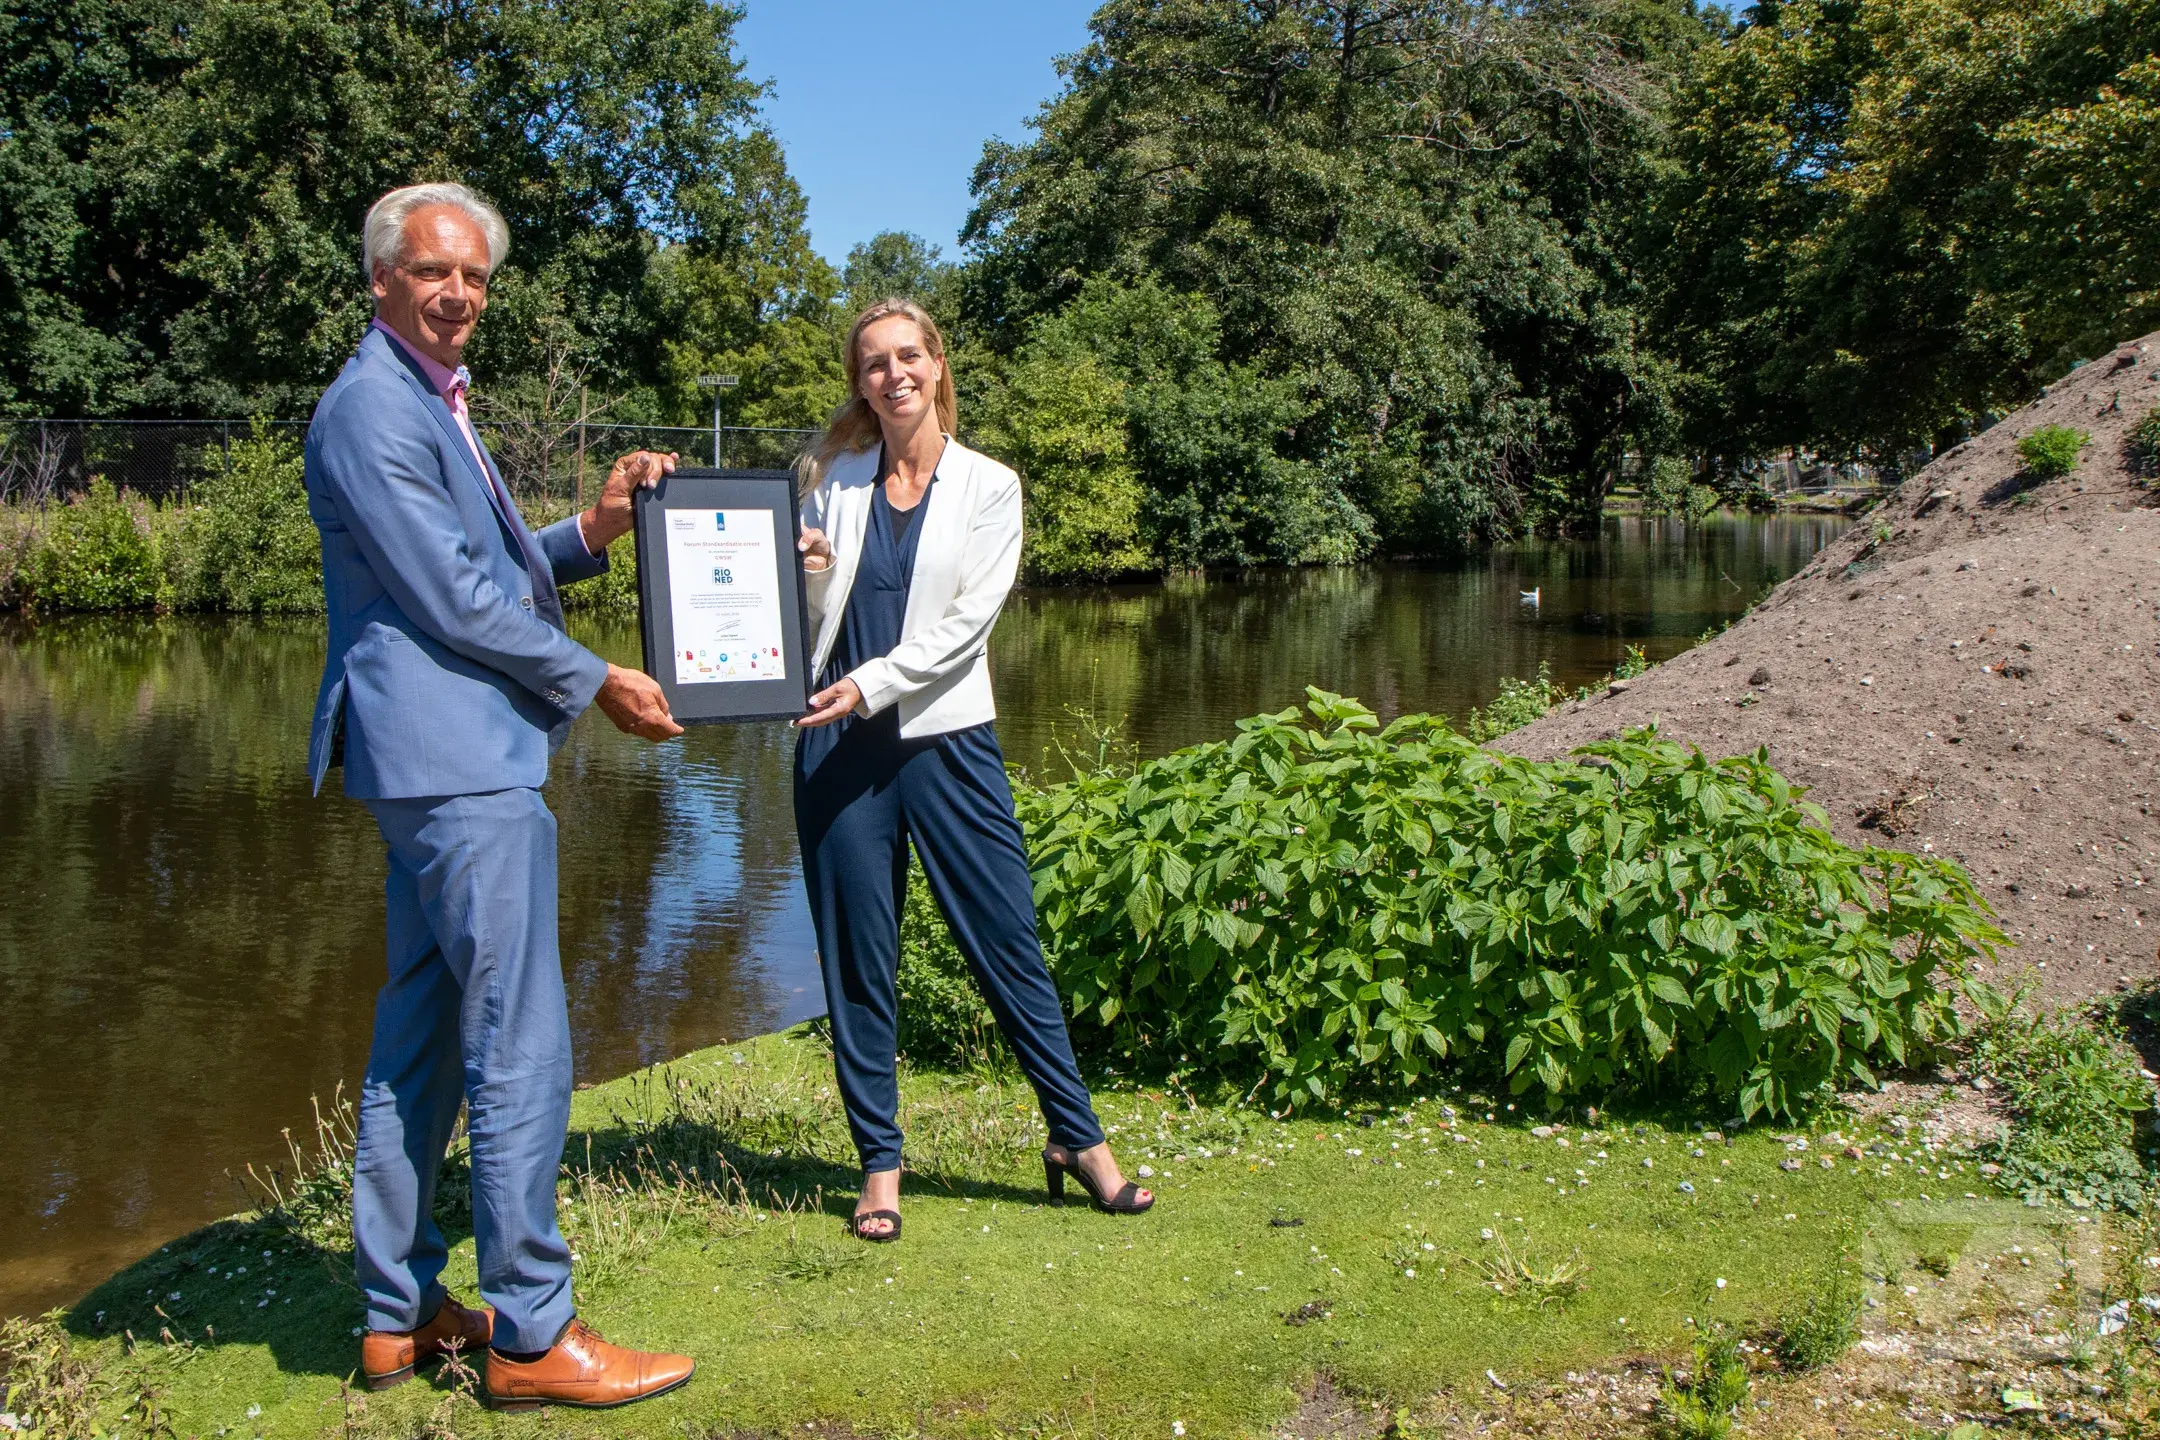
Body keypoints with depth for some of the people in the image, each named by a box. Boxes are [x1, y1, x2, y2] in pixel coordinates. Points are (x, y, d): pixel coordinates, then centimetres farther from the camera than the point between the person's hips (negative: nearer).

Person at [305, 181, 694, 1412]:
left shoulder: (434, 402, 20)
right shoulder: (373, 411, -12)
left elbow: (493, 568, 21)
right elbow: (456, 599, -15)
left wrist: (594, 531, 4)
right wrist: (598, 683, -6)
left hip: (438, 764, 11)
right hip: (458, 764, -11)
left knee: (422, 1042, 13)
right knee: (519, 1047, -6)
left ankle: (401, 1314, 23)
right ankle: (533, 1333, 4)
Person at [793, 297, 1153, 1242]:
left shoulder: (987, 486, 3)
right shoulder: (832, 479, 9)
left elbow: (968, 620, -7)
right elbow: (812, 620, 14)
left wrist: (871, 683, -16)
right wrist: (804, 572, -7)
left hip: (947, 738, -2)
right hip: (842, 746, 2)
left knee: (1010, 943, 1)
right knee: (857, 959, 5)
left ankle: (1077, 1139, 15)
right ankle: (880, 1163, 17)